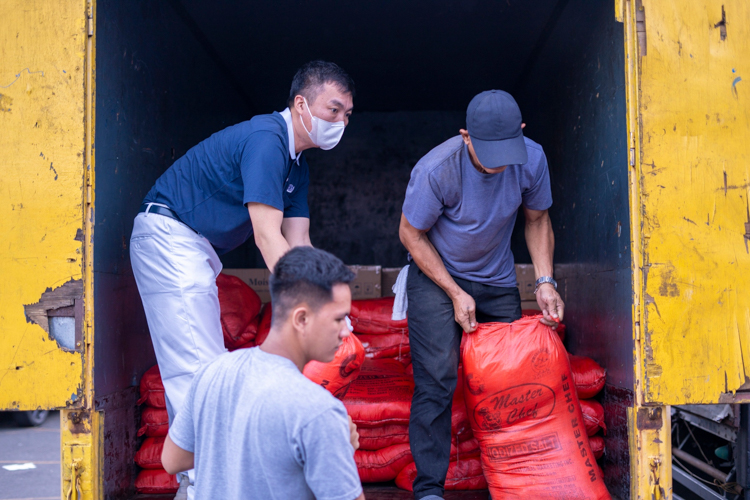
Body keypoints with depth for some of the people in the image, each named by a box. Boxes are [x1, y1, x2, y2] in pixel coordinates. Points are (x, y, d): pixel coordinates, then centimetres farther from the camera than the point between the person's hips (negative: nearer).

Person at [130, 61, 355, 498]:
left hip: (196, 249, 10)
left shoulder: (297, 165, 10)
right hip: (168, 236, -10)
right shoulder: (265, 139, -21)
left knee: (196, 367, 12)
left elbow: (299, 244, 7)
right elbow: (268, 237, -26)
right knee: (198, 366, -13)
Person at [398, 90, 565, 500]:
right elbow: (411, 234, -13)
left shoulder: (531, 159, -16)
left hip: (498, 282, 4)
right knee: (436, 381, -12)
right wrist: (455, 293, -15)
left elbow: (537, 220, 1)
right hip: (436, 277, -3)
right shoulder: (435, 169, -27)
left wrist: (544, 281, -10)